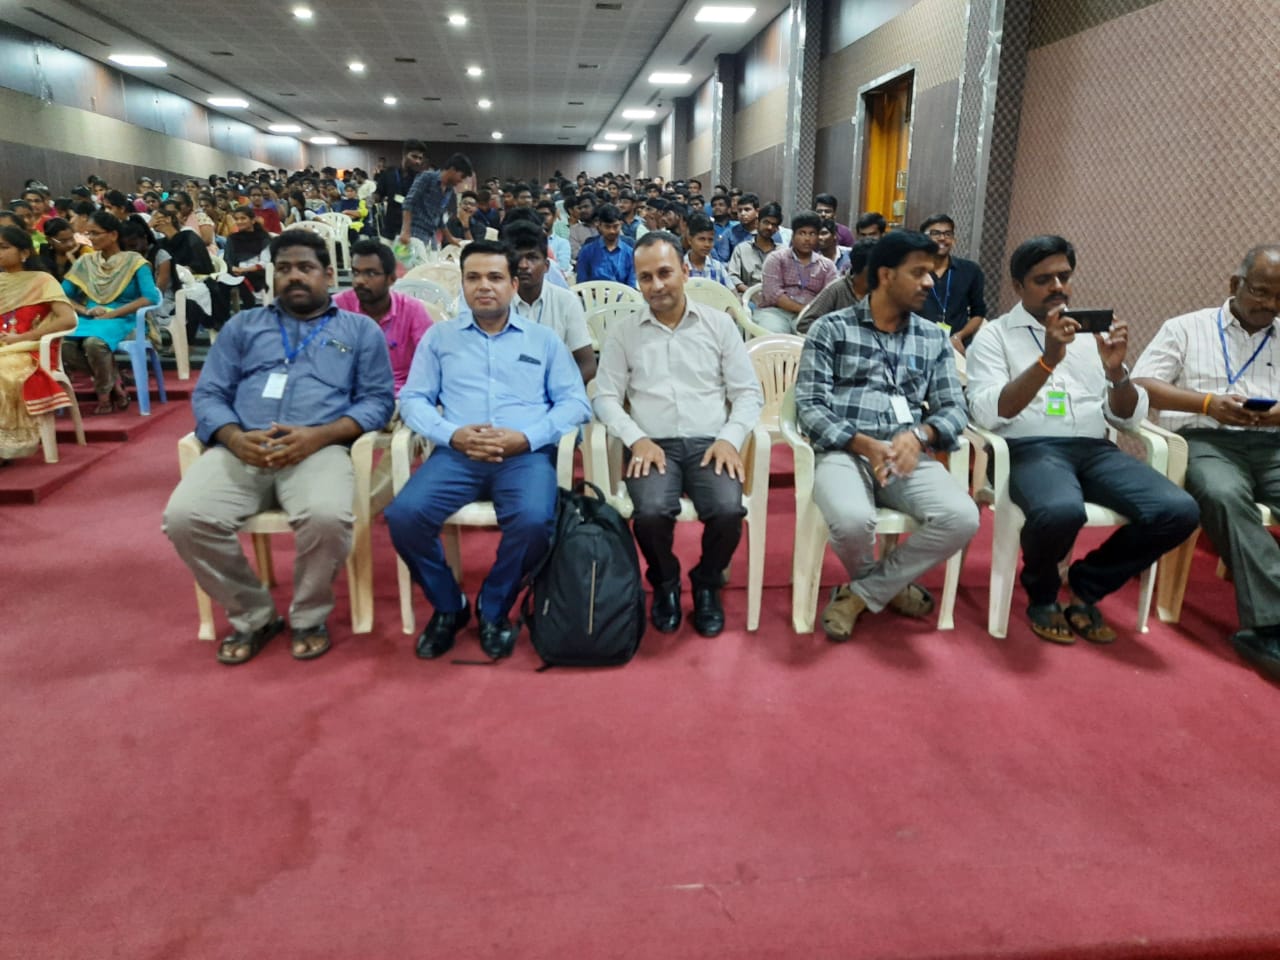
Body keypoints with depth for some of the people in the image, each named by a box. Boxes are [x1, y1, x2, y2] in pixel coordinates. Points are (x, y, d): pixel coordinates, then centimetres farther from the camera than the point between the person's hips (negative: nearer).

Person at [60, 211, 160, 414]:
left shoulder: (134, 261, 1)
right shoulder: (85, 262, 15)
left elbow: (151, 297, -12)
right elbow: (62, 295, 10)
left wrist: (113, 314, -17)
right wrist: (85, 311, -11)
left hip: (123, 320, -4)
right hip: (89, 319, 5)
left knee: (94, 342, -36)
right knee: (62, 345, -28)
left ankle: (105, 392, -9)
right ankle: (113, 380, -7)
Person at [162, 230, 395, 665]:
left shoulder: (360, 329, 17)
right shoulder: (243, 325, 24)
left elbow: (377, 400, 6)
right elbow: (207, 395, 15)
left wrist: (319, 435, -12)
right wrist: (235, 438, -9)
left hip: (319, 449, -2)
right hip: (241, 450, 3)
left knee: (328, 516, -35)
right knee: (184, 517, -25)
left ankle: (309, 616, -5)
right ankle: (252, 614, 0)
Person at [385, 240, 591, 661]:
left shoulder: (544, 338, 16)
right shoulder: (439, 336, 19)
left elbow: (574, 402, 6)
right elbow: (413, 399, 10)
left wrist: (526, 437, -11)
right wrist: (451, 434, -10)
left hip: (526, 454, -1)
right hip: (457, 453, 1)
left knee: (533, 522, -32)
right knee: (403, 515, -26)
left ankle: (493, 608, -2)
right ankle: (448, 606, 1)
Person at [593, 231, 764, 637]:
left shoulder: (720, 324, 9)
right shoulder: (623, 332, 10)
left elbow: (748, 392, 7)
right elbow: (606, 397, 5)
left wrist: (730, 439, -10)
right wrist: (636, 439, -12)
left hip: (710, 443, 1)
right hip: (653, 445, 0)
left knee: (728, 510, -29)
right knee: (651, 512, -31)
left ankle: (706, 583, 5)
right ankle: (665, 583, 4)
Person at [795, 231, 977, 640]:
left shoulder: (934, 339, 18)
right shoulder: (831, 328, 7)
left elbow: (953, 408, 11)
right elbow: (809, 405, -2)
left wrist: (919, 434, -12)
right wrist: (863, 444, -17)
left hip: (909, 456, 4)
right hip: (844, 452, -3)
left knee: (962, 518, -26)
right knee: (853, 520, -36)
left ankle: (861, 593, -4)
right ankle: (888, 586, 4)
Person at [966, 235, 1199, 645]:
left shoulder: (1092, 332, 19)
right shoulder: (993, 335, 6)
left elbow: (1128, 418, 13)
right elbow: (987, 413, -11)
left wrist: (1116, 370, -7)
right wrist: (1048, 360, -19)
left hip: (1095, 448, 5)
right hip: (1029, 448, -5)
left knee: (1179, 511, -21)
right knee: (1061, 512, -38)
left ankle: (1086, 585, 5)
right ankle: (1041, 595, -2)